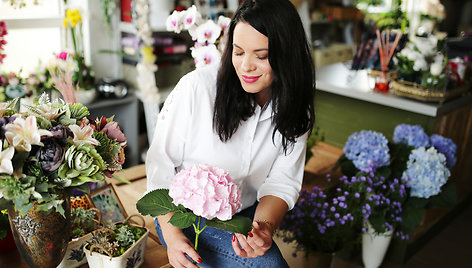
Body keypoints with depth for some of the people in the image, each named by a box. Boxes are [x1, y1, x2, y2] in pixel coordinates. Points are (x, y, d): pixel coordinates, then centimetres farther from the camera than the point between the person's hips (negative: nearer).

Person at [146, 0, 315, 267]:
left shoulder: (296, 113, -6)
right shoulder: (196, 87, -19)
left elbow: (282, 182, -7)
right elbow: (161, 164, -13)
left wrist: (265, 225, -27)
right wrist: (172, 234, -18)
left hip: (246, 216, 4)